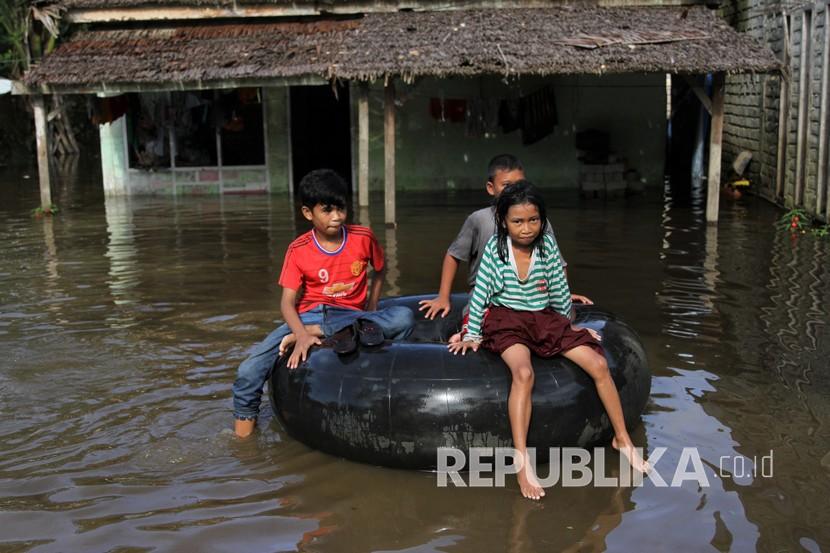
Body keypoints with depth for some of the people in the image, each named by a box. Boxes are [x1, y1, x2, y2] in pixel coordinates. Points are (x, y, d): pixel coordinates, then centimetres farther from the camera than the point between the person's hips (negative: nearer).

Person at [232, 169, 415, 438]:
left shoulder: (363, 238, -2)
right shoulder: (298, 250, -6)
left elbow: (379, 271, 17)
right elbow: (288, 301, -12)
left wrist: (371, 311, 7)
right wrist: (301, 335, -30)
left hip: (351, 315, 1)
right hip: (309, 316, -1)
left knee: (404, 317, -30)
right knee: (248, 372, -21)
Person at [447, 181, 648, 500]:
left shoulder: (548, 246, -2)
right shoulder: (495, 248, -8)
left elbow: (559, 291, 9)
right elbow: (480, 293, -4)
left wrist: (570, 325, 19)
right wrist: (472, 335, -3)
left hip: (544, 318, 4)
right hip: (506, 319, -4)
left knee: (598, 364, -11)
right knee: (523, 373, -35)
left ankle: (622, 438, 8)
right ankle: (522, 462, -37)